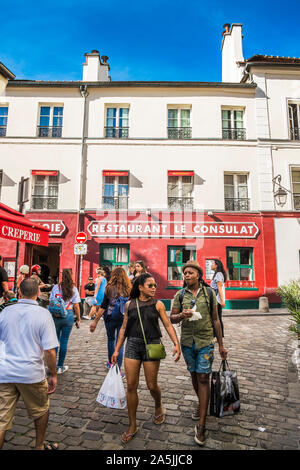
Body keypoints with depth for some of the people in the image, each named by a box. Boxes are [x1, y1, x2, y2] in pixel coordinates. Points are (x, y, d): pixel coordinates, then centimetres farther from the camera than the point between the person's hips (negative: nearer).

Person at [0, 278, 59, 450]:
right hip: (31, 373, -3)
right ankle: (40, 446, 39)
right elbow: (49, 350, -14)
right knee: (41, 410, 22)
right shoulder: (43, 314, -11)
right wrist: (53, 375, -2)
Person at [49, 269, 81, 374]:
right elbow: (76, 306, -1)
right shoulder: (74, 289, -1)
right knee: (64, 341, 8)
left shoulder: (56, 287, 0)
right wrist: (78, 319, 7)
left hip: (55, 316, 1)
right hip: (68, 316, -1)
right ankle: (60, 367, 17)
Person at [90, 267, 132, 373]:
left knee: (111, 339, 22)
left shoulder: (110, 288, -7)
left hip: (110, 317, 1)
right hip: (123, 318, 0)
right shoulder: (128, 289, -6)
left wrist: (95, 321, -1)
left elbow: (103, 306, -7)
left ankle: (110, 363, 40)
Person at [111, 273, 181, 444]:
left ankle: (159, 407, 42)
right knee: (131, 386, 3)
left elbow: (168, 325, -4)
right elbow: (124, 328, 10)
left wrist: (176, 344, -17)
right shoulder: (130, 304, 4)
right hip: (132, 345, 2)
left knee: (152, 385, 8)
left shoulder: (158, 304, -1)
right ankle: (133, 426, 23)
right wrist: (117, 350, 10)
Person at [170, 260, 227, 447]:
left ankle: (201, 425, 5)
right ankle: (203, 405, 41)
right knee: (194, 375, 16)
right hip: (187, 342, 3)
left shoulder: (209, 293, -3)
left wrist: (221, 344, 4)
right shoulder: (180, 295, 0)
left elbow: (215, 319, 2)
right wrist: (181, 315, -23)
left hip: (205, 341, -2)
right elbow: (172, 319, 0)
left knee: (203, 378, -3)